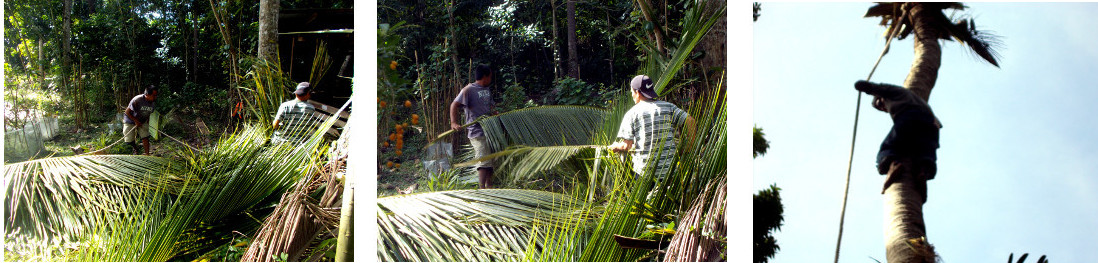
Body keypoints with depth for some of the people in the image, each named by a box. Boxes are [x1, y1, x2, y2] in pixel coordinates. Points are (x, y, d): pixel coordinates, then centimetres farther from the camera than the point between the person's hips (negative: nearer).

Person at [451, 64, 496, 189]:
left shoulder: (487, 90, 16)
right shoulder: (468, 90, -9)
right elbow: (454, 105, -15)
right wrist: (453, 123, -26)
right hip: (477, 132, -9)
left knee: (491, 158, 14)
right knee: (483, 160, -13)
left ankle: (489, 185, 25)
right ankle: (482, 188, -11)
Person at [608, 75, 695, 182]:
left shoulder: (632, 113, -1)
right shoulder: (668, 107, 7)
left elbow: (626, 146, -6)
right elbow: (690, 121, -3)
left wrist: (615, 147, 16)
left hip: (644, 171, -2)